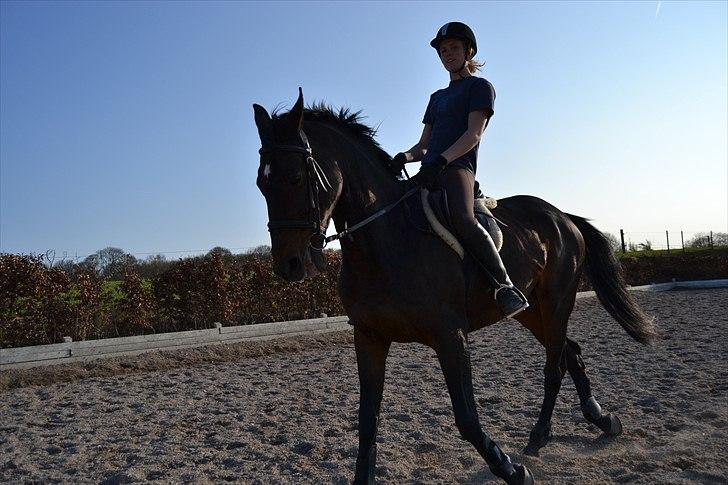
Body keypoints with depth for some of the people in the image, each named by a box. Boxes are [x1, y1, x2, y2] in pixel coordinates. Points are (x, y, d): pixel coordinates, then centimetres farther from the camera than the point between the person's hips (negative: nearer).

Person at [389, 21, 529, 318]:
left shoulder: (480, 87, 10)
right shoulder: (437, 97, 30)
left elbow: (473, 134, -6)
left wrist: (441, 159, -23)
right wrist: (405, 156, -1)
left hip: (457, 167, -8)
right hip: (428, 172, 8)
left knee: (462, 219, -35)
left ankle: (506, 288, -32)